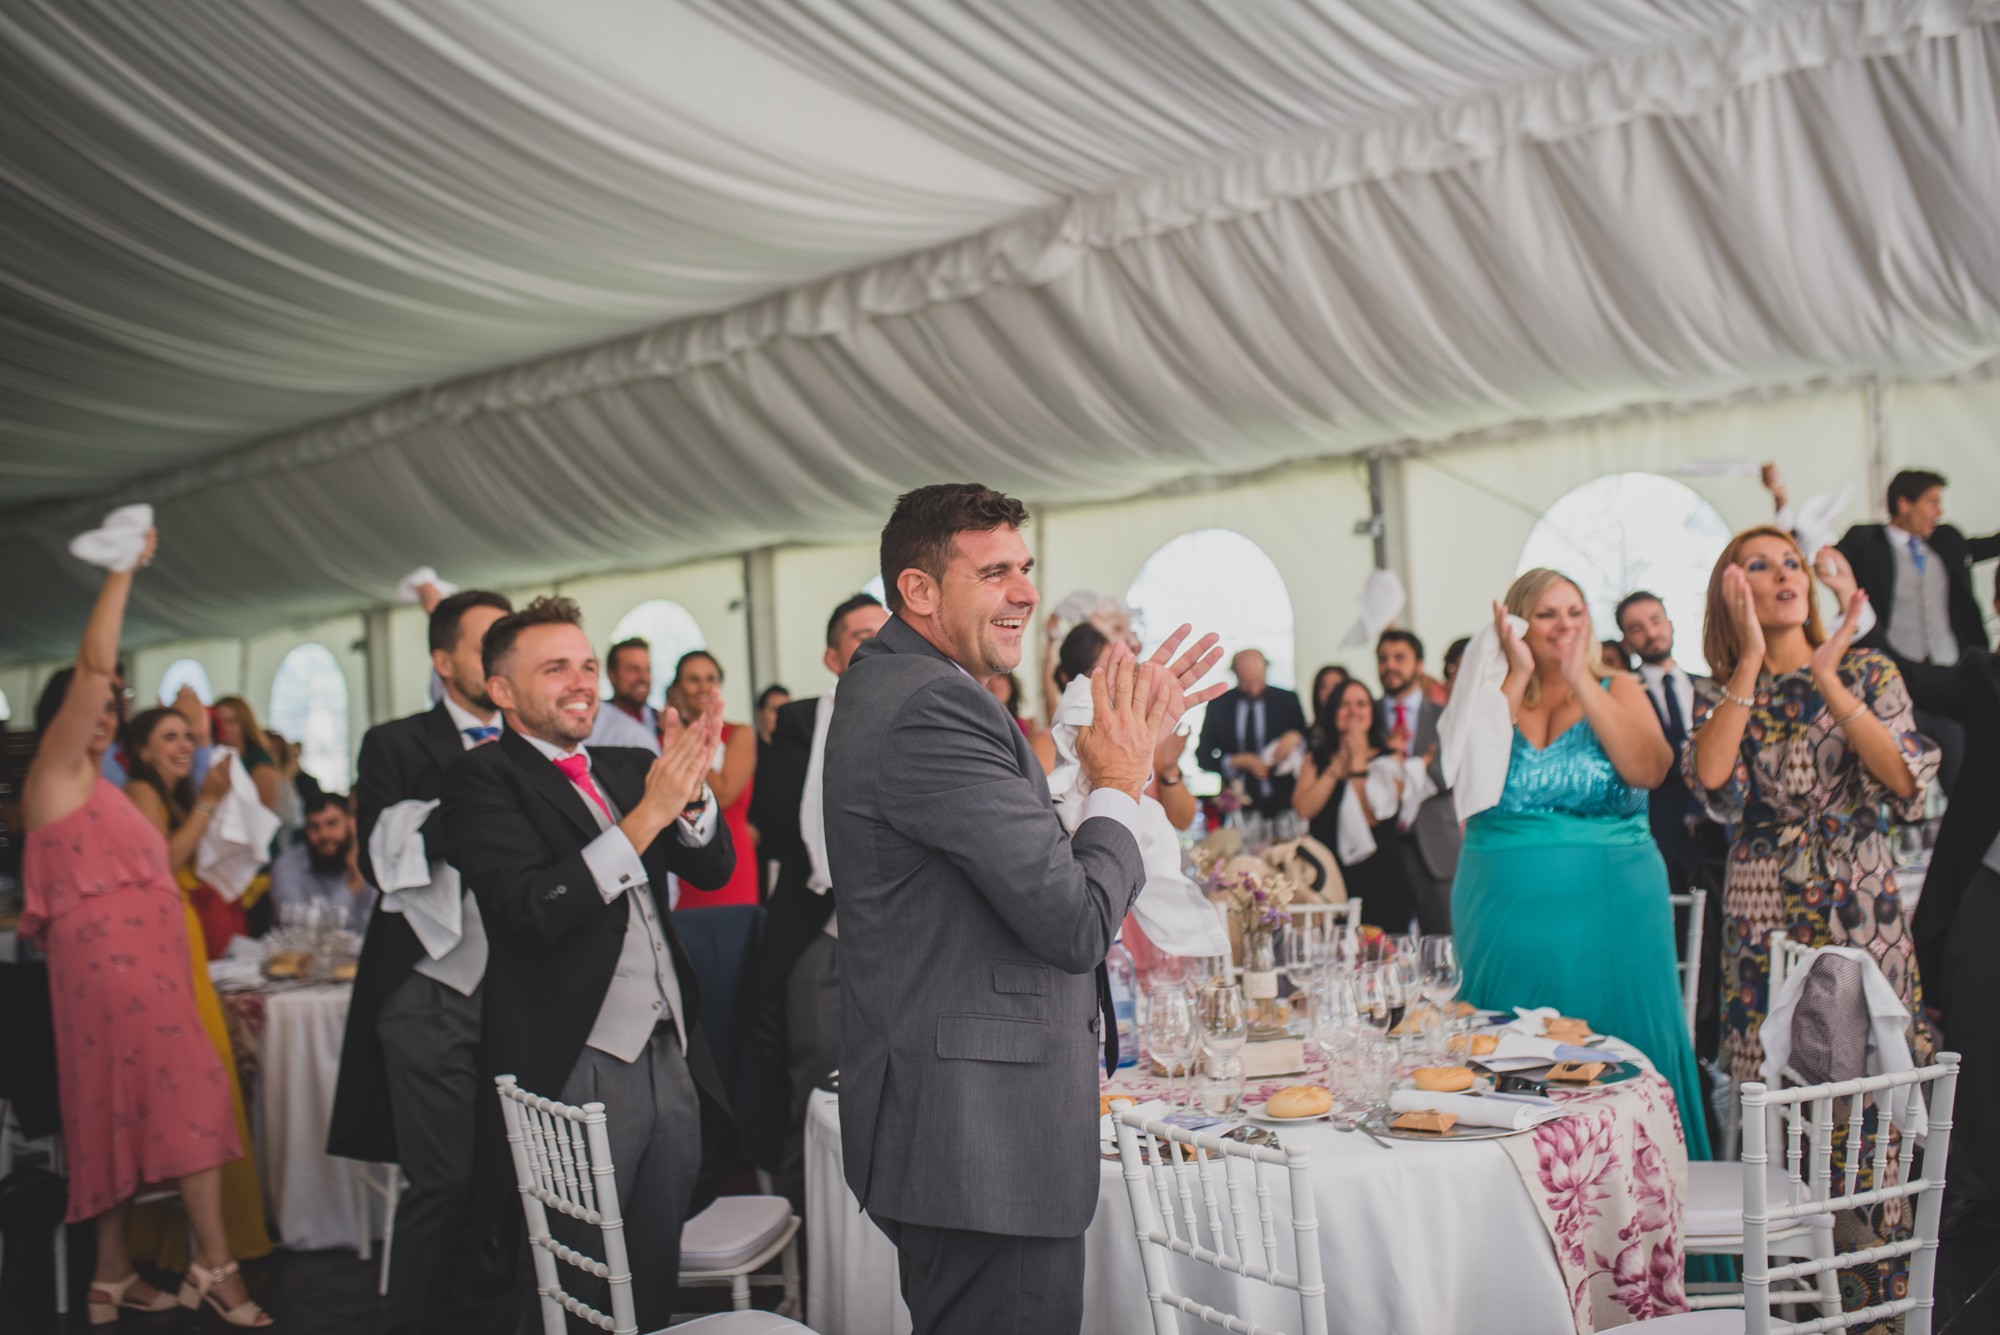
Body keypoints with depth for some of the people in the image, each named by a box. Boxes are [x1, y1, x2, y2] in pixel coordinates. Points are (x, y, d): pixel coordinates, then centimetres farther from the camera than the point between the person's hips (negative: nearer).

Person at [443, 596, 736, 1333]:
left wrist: (689, 789, -13)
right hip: (578, 1072, -6)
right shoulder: (483, 778, -6)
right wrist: (647, 812, -24)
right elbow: (533, 909, -19)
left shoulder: (628, 765, 12)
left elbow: (713, 868, 6)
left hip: (670, 1056, 6)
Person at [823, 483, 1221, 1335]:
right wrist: (1120, 783, -5)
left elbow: (1040, 870, 15)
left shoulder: (892, 685, 14)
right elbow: (1076, 923, -22)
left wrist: (1132, 742, 11)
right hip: (980, 1139, -11)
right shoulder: (932, 707, -20)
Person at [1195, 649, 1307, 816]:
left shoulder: (1287, 701, 3)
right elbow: (1203, 757, 3)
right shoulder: (1218, 706, 3)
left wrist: (1296, 737, -15)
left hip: (1281, 802, 0)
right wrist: (1239, 762, -11)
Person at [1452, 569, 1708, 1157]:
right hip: (1509, 912, 0)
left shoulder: (1618, 690, 7)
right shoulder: (1491, 696, 7)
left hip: (1612, 911, 0)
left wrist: (1581, 680, -11)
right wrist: (1517, 677, -10)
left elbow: (1649, 770, -12)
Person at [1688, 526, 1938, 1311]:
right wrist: (1750, 665, -12)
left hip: (1862, 918, 0)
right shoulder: (1720, 694, 7)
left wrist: (1828, 679, -15)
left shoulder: (1869, 673, 5)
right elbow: (1713, 780, -14)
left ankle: (1879, 1295, 10)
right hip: (1762, 923, 1)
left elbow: (1906, 779, -10)